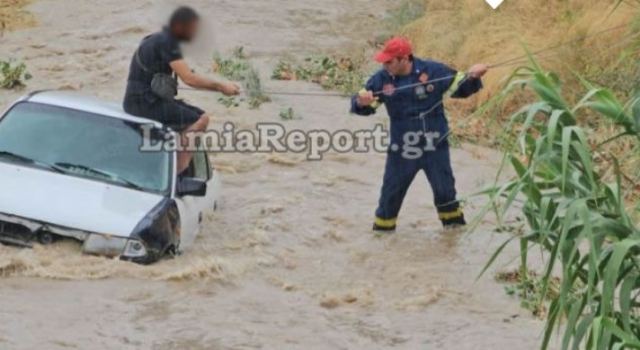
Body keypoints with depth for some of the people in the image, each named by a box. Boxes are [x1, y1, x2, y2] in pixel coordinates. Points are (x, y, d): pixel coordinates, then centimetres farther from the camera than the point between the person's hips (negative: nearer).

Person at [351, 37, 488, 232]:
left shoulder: (433, 71, -12)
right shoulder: (382, 79, -8)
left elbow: (460, 87, -1)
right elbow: (362, 105, -6)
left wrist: (472, 77, -22)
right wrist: (362, 102, -31)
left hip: (435, 145, -1)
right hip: (401, 148, 1)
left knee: (444, 189, 11)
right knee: (391, 191, 9)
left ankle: (454, 222, 32)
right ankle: (382, 227, 26)